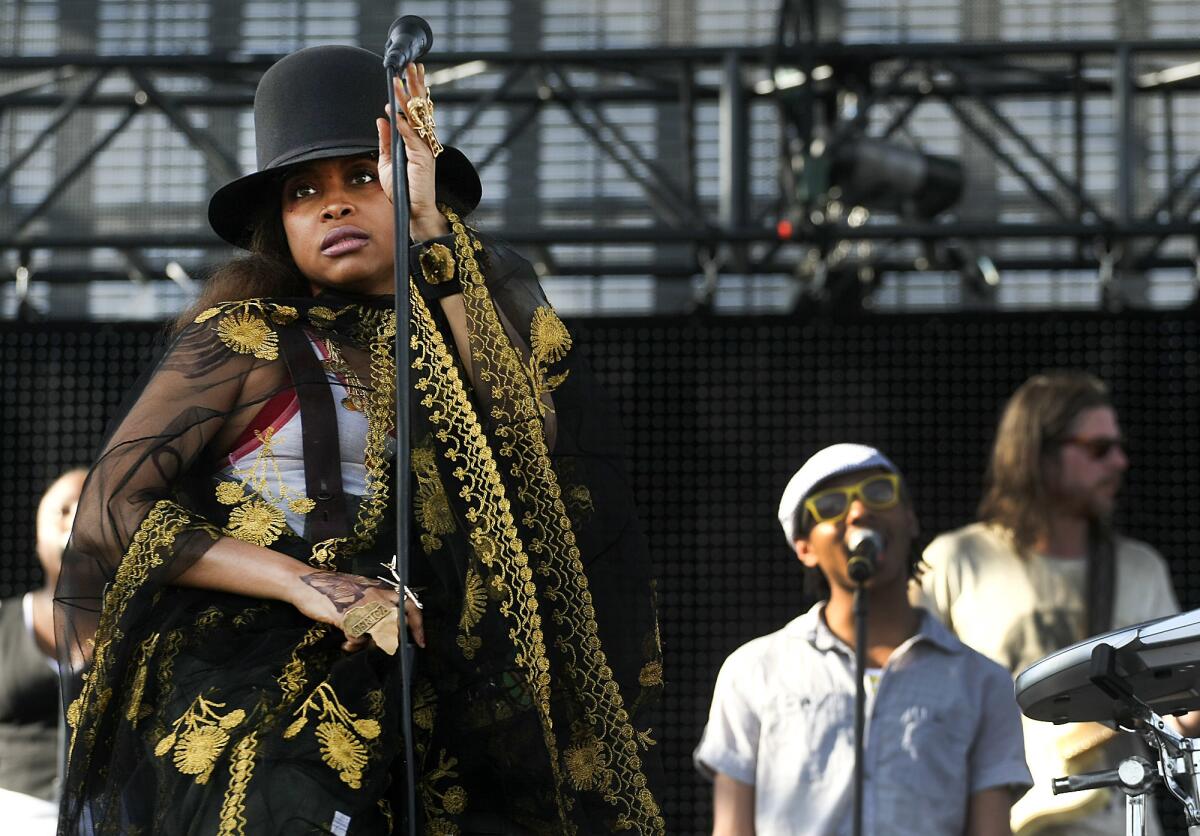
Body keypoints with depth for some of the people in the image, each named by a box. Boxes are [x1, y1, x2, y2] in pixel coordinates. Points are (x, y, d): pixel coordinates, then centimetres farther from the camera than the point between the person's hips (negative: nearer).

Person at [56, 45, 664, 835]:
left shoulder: (452, 333, 16)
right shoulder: (244, 336, 3)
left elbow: (524, 436, -6)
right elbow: (111, 509, -3)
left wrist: (432, 228, -6)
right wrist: (303, 582, -14)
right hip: (243, 702, -4)